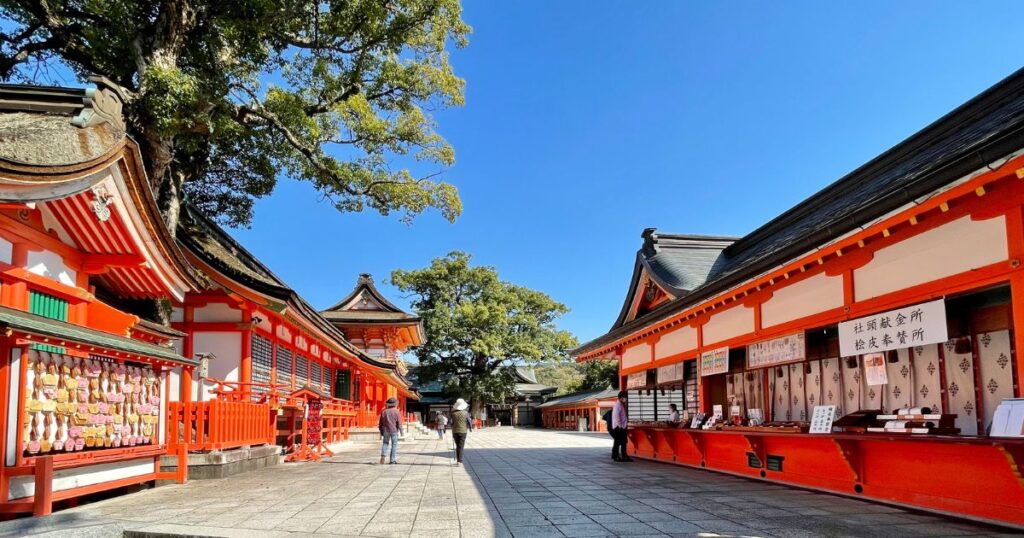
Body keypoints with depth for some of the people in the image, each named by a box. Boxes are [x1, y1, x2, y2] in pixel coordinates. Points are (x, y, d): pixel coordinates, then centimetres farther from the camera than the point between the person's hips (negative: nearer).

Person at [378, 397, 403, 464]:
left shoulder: (384, 411, 5)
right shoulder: (396, 412, -6)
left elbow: (380, 423, 8)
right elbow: (399, 423, -8)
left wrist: (381, 431, 17)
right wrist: (401, 431, 0)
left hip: (386, 430, 3)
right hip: (394, 430, -3)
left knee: (385, 443, 15)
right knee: (394, 444, 6)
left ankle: (383, 455, -6)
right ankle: (393, 459, 3)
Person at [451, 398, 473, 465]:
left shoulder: (453, 414, -5)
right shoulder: (465, 413, -8)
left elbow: (451, 423, 1)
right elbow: (469, 421, -3)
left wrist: (452, 433, 15)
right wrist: (470, 428, 15)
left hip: (455, 431, 2)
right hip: (463, 431, -2)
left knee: (457, 446, 17)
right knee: (461, 446, -1)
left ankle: (458, 460, 22)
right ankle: (460, 461, -7)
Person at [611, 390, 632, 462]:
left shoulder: (622, 405, 14)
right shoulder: (617, 405, -14)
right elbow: (616, 416, -19)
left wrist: (625, 425, 14)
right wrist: (620, 426, -19)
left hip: (622, 427, 9)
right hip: (618, 427, -9)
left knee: (624, 442, 11)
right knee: (617, 442, -3)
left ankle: (624, 456, 16)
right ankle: (615, 456, 2)